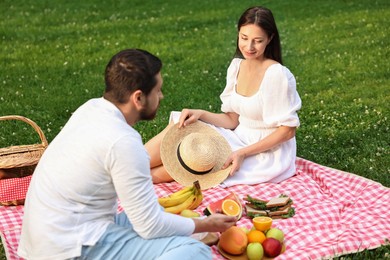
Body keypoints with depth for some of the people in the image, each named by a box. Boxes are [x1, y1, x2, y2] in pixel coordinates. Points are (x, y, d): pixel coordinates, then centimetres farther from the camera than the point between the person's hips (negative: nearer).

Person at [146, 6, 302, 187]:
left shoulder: (278, 75, -20)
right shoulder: (237, 65, 1)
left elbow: (288, 130, -17)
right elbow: (232, 120, 4)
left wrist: (243, 153, -22)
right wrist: (200, 114, -14)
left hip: (268, 154, -6)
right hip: (242, 139, 6)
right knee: (180, 128, -12)